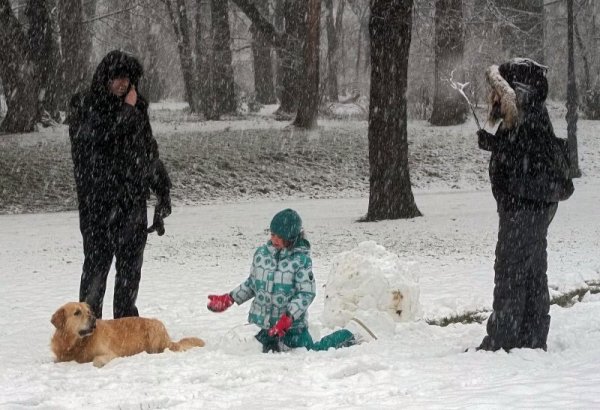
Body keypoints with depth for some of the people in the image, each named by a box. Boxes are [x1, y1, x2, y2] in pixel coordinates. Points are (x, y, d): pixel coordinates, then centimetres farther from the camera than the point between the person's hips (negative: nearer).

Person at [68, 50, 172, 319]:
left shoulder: (137, 107, 13)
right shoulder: (84, 105, -3)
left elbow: (150, 151, 20)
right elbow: (100, 136, -21)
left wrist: (162, 189, 18)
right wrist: (127, 110, -13)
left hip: (133, 199, 5)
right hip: (98, 201, -5)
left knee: (131, 265, 9)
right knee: (98, 260, -7)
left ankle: (126, 319, 20)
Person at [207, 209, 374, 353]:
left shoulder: (302, 259, -15)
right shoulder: (261, 253, 1)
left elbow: (307, 293, -17)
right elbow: (252, 283, 14)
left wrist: (288, 317, -26)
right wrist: (229, 299, 9)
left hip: (292, 324, -5)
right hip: (261, 322, 5)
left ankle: (352, 336, 20)